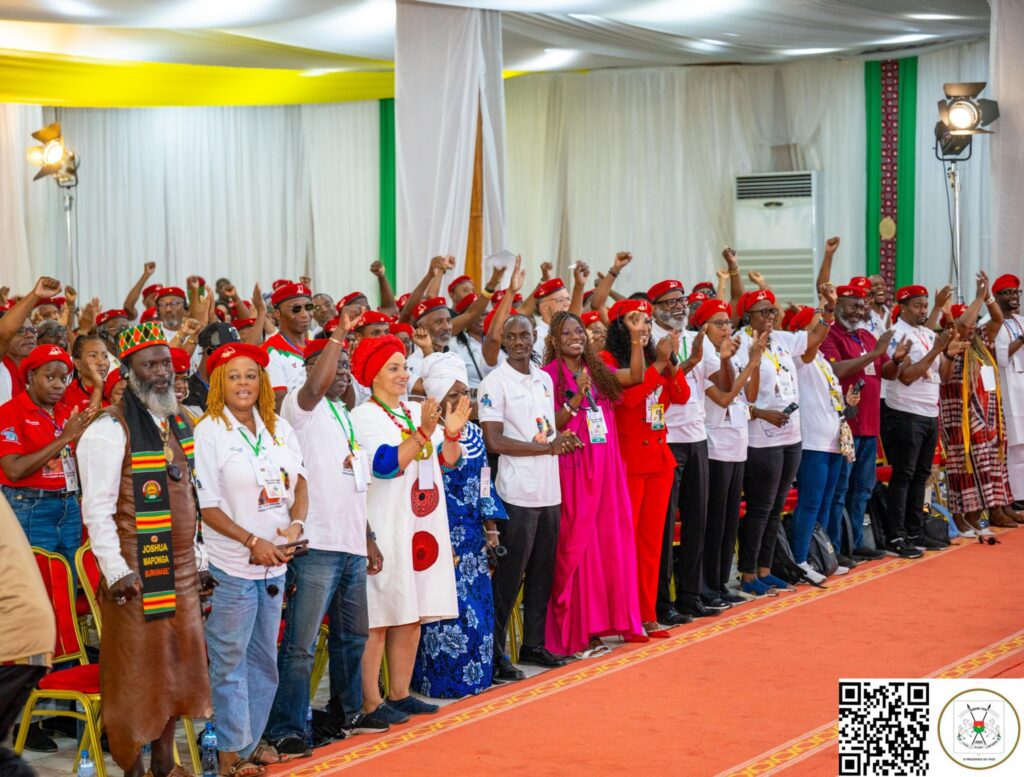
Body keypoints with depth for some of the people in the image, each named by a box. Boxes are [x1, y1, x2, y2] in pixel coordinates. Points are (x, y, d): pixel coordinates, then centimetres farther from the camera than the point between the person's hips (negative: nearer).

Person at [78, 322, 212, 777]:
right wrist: (115, 571, -18)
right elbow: (97, 509, -14)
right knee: (135, 672, -1)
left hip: (181, 572, 7)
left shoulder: (179, 425, 13)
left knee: (177, 668, 11)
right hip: (136, 575, -7)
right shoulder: (109, 431, -11)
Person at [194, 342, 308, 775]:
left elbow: (299, 482, 11)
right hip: (231, 564, -6)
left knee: (264, 657, 12)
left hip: (275, 562, 6)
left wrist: (296, 524, -9)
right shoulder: (209, 431, -6)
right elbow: (205, 504, -10)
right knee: (230, 658, -1)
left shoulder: (279, 429, 10)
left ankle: (253, 740, 23)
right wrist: (252, 541, -15)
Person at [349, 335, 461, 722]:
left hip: (423, 525, 7)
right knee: (378, 618, -5)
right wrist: (423, 433, -26)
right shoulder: (364, 417, -7)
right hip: (386, 528, -7)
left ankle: (400, 693, 19)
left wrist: (451, 433, -7)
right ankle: (369, 701, -1)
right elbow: (386, 465, -19)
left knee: (413, 616, 10)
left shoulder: (417, 411, 13)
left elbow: (449, 460, 12)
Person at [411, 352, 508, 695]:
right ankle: (441, 678, 2)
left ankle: (473, 676, 16)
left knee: (477, 604, 8)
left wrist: (491, 528, 12)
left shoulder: (473, 432, 12)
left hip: (472, 535, 7)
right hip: (443, 535, -7)